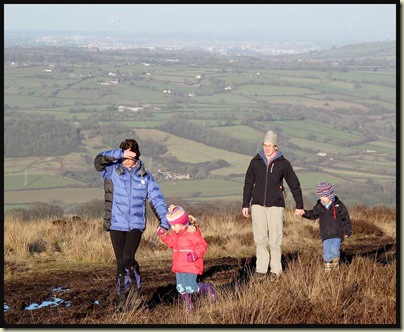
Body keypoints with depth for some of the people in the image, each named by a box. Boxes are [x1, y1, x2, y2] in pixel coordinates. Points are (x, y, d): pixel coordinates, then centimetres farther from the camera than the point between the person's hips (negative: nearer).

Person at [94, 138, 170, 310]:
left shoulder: (145, 177, 4)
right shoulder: (112, 171, 0)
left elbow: (157, 199, 4)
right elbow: (99, 161, -20)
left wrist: (164, 222, -6)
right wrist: (120, 154, -31)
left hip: (136, 225, 0)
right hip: (116, 225, 1)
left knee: (128, 257, -19)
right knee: (121, 263, 2)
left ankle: (137, 287, 5)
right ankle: (122, 296, 17)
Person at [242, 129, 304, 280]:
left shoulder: (283, 163, 0)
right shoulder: (256, 161, 5)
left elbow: (295, 185, 8)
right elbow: (248, 184, 12)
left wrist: (299, 205, 8)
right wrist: (245, 205, 10)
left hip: (276, 206, -2)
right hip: (258, 205, 2)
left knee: (275, 240, -3)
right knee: (260, 239, -2)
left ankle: (276, 270, 8)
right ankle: (261, 269, 4)